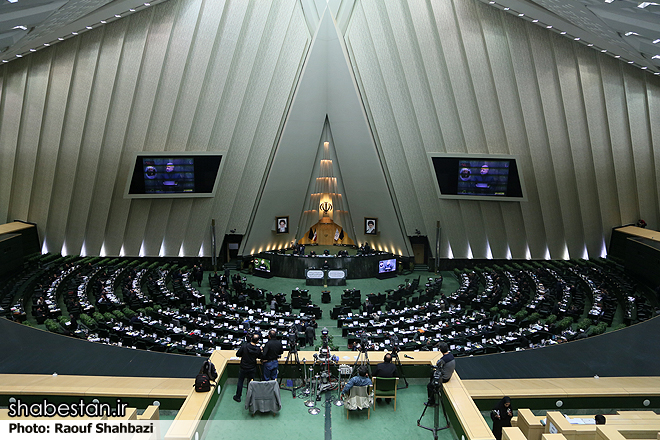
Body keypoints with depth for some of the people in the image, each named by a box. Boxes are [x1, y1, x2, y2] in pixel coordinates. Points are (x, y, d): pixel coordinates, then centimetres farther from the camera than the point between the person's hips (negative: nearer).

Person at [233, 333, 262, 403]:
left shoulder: (244, 346, -23)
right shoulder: (258, 349, -18)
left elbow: (237, 354, -12)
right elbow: (259, 357, 2)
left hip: (243, 368, -1)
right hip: (252, 369, 1)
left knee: (240, 381, 17)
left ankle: (238, 396, 28)